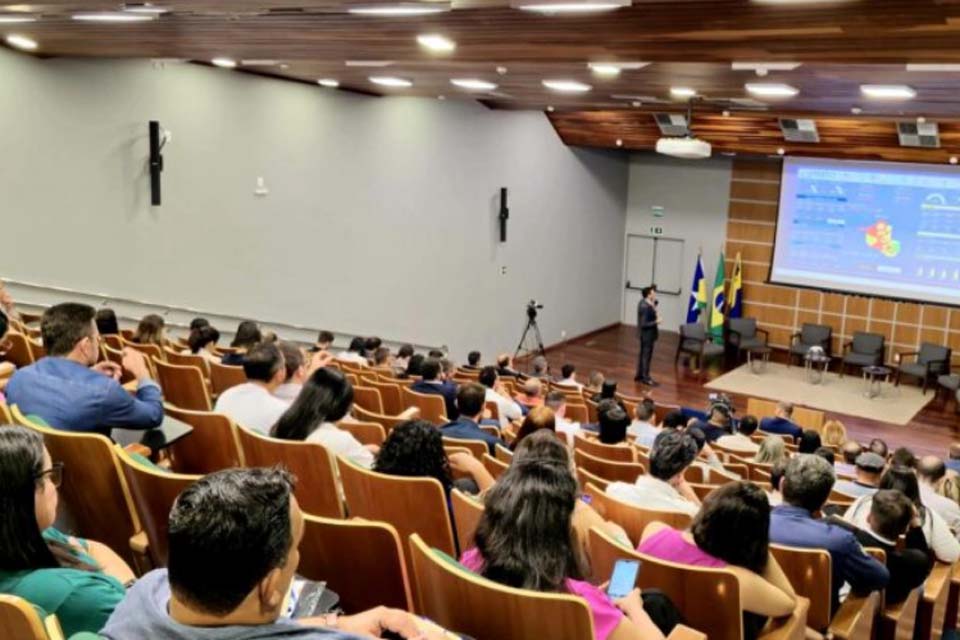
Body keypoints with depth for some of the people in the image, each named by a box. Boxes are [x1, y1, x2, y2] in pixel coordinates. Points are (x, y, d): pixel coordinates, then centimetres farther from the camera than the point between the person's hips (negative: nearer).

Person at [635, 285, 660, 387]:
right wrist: (656, 322, -20)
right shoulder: (646, 307, -28)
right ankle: (646, 378, 14)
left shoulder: (644, 302, 2)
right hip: (647, 334, -10)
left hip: (645, 334, 10)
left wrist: (653, 306, -1)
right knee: (647, 355, 3)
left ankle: (639, 375, 30)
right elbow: (644, 324, -27)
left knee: (643, 354, 19)